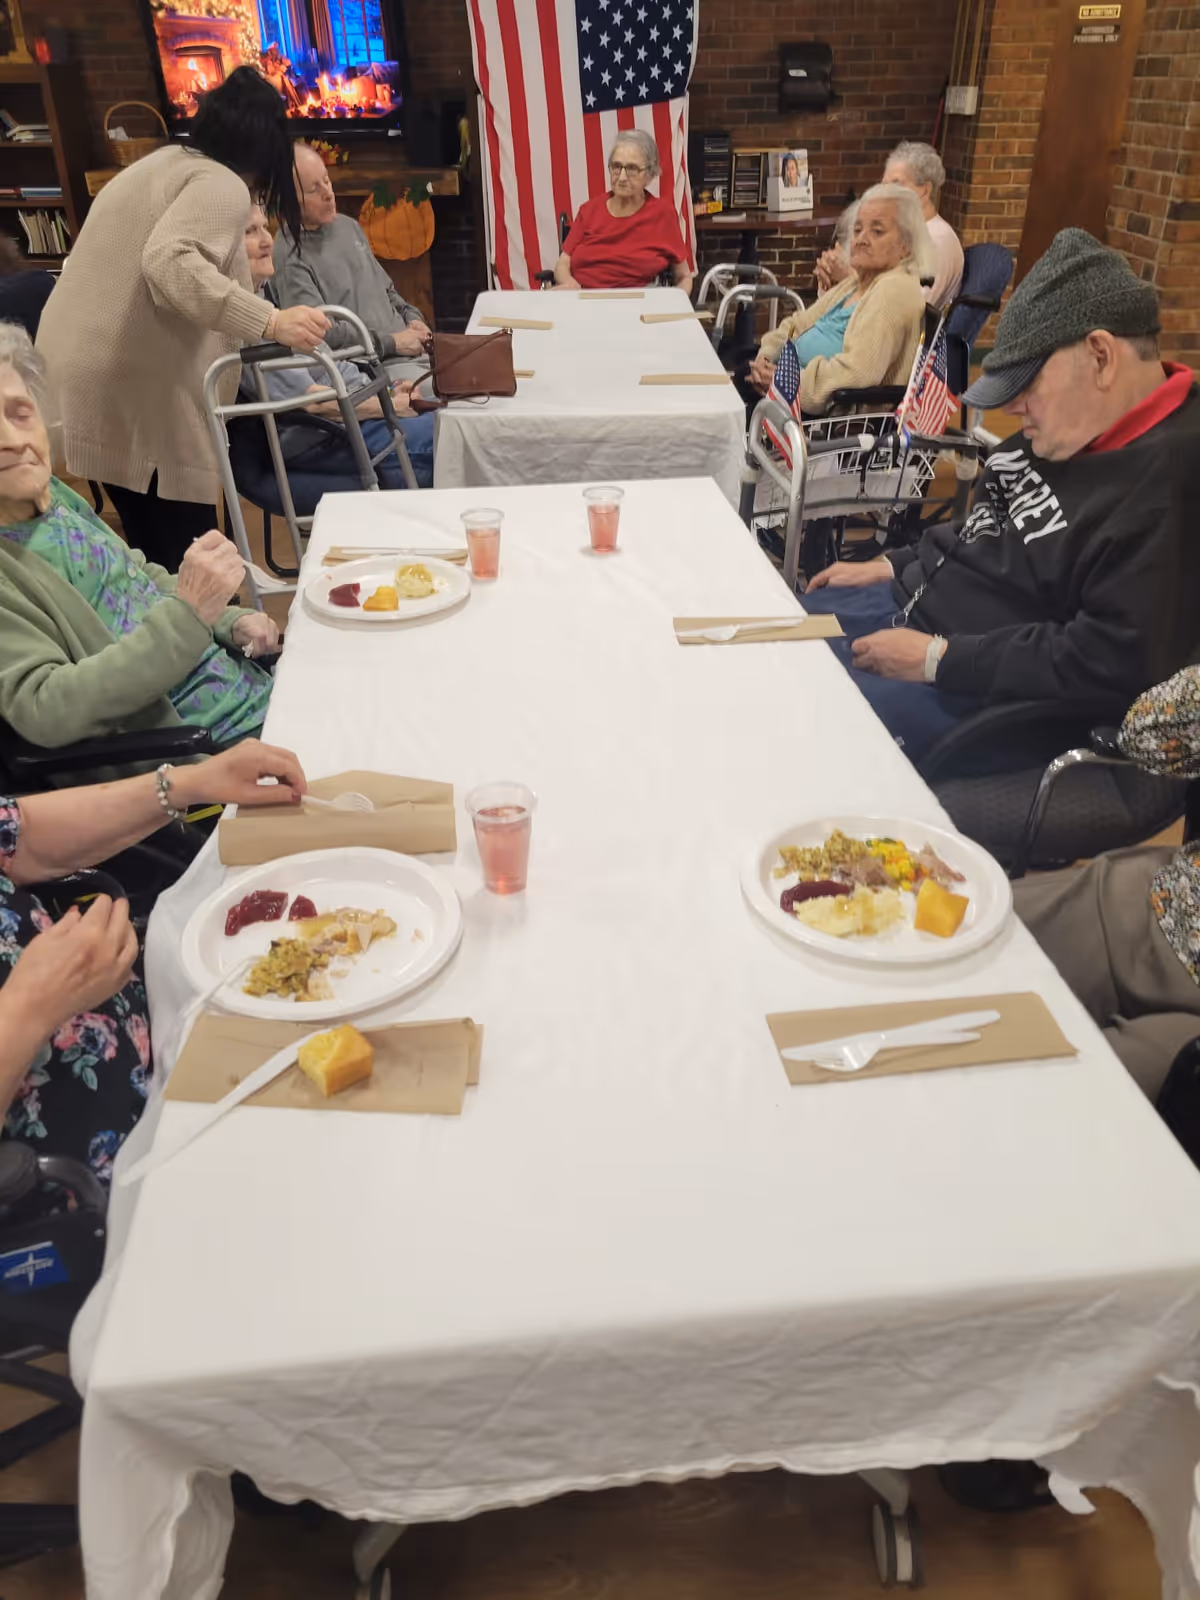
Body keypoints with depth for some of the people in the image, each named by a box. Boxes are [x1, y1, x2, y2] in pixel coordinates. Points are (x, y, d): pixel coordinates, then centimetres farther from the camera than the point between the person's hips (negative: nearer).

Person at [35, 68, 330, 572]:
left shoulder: (162, 162, 24)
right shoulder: (221, 185, -8)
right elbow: (170, 263, -28)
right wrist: (269, 322, -36)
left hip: (81, 386, 10)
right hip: (133, 394, -10)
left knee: (153, 555, 16)